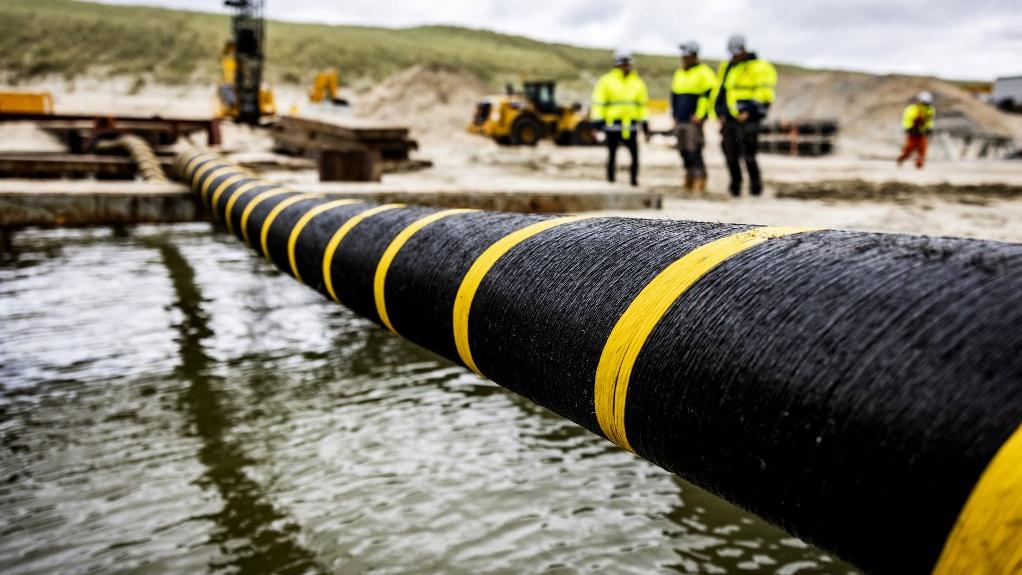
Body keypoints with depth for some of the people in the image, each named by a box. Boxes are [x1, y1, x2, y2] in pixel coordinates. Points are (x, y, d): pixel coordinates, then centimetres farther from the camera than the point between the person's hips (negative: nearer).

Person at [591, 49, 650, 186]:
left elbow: (643, 104, 16)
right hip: (612, 124, -2)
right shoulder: (606, 81, 1)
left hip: (631, 126, 3)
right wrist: (597, 121, -9)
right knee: (612, 154, 5)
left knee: (635, 153, -5)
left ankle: (634, 178, 7)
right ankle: (611, 178, 15)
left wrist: (645, 123, 12)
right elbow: (598, 103, -1)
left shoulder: (638, 82, 13)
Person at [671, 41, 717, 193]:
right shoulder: (679, 73, 19)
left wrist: (700, 115, -13)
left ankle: (700, 180, -13)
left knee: (694, 151, -14)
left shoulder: (703, 73, -4)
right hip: (680, 120, 7)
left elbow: (709, 94, -10)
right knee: (684, 151, 8)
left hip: (694, 120, -7)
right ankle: (689, 180, 17)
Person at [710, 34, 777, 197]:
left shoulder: (758, 68, -2)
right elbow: (718, 92, 23)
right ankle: (735, 185, 16)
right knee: (730, 156, 3)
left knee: (748, 155, -10)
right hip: (729, 119, 6)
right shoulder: (726, 67, 18)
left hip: (747, 118, -6)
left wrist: (749, 111, -18)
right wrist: (720, 113, 12)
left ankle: (756, 184, 4)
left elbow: (764, 93, -9)